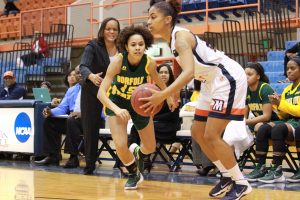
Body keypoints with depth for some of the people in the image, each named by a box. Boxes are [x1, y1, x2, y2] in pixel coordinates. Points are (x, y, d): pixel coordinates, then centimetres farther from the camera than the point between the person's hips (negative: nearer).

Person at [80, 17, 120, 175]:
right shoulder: (93, 47, -14)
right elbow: (83, 66, -29)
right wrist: (91, 76, -49)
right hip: (93, 92, -2)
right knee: (90, 128, 1)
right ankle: (89, 165, 12)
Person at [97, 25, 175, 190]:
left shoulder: (149, 63, -24)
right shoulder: (118, 62, -32)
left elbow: (157, 80, 1)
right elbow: (101, 92, -34)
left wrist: (169, 97, 15)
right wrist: (117, 109, -50)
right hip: (117, 101, -2)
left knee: (150, 148, 10)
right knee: (120, 145, -18)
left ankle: (137, 153, 49)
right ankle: (134, 175, 13)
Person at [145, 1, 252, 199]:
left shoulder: (180, 36, -21)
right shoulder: (173, 39, 7)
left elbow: (189, 72, -34)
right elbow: (186, 71, 18)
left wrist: (162, 95, -40)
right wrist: (171, 96, 12)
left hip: (228, 78, -10)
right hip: (213, 82, 10)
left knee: (211, 136, -12)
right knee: (198, 133, 11)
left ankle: (241, 183, 0)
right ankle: (227, 176, 21)